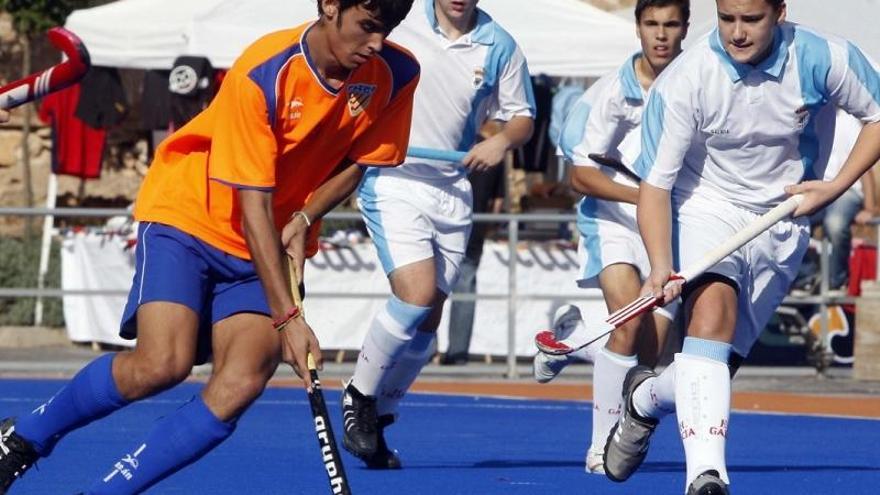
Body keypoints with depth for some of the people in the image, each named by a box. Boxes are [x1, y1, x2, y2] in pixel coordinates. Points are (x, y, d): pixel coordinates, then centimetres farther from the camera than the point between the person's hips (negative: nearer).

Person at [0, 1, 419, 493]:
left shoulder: (395, 75, -11)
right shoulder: (262, 75, -25)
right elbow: (253, 207, -24)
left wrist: (304, 220, -13)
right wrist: (288, 318, -28)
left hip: (271, 246, 4)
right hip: (187, 215, -4)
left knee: (240, 386, -20)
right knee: (162, 364, -25)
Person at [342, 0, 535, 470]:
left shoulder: (499, 47, 2)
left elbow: (522, 115, 12)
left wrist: (502, 140, -9)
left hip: (452, 192, 4)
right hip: (392, 181, -4)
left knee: (426, 323, 7)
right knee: (418, 294, -21)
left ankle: (377, 418, 24)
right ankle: (359, 396, -1)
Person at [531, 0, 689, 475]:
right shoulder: (612, 92, -11)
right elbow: (581, 176, -11)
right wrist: (641, 196, -24)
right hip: (613, 221, -3)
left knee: (648, 355, -3)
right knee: (630, 320, -27)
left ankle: (572, 337, 30)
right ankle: (602, 445, -15)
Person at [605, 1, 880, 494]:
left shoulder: (825, 59, -16)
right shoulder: (683, 82, -22)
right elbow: (655, 183, -19)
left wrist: (835, 187, -11)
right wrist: (661, 267, -33)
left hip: (782, 221, 3)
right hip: (706, 207, -3)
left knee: (721, 357, 3)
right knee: (712, 312, -31)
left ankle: (644, 396, 38)